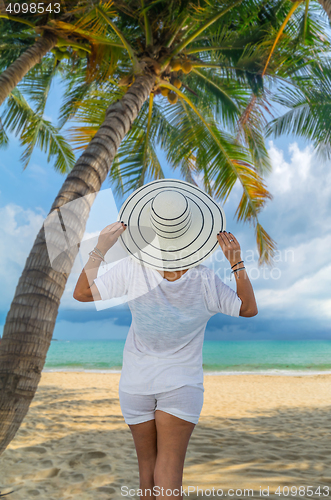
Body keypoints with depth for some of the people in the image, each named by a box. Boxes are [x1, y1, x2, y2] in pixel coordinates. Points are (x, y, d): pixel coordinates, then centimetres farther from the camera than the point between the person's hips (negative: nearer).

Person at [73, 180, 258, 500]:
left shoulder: (132, 269, -19)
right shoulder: (205, 280, -17)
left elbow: (81, 293, -12)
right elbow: (249, 309, -6)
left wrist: (101, 247, -15)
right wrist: (237, 262, -14)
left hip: (135, 383, 1)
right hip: (182, 384, -1)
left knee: (146, 462, 18)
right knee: (170, 464, 7)